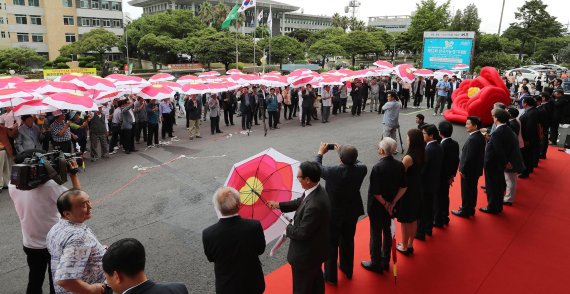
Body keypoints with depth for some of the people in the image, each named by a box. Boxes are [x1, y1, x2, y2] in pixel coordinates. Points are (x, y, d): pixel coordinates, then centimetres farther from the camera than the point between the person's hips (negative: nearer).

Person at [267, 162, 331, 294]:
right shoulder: (316, 190, -10)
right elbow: (300, 202, 9)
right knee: (316, 278, 31)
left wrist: (288, 229, -10)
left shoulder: (314, 205, -39)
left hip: (307, 255, -9)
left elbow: (301, 233, -30)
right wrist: (278, 205, 9)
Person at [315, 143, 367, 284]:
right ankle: (347, 270, 43)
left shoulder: (332, 171, -30)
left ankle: (331, 276, 29)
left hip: (333, 213, -4)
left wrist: (320, 153, 8)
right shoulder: (361, 169, -20)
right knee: (348, 241, 23)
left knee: (331, 243, 14)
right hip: (352, 211, 4)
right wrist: (344, 152, 11)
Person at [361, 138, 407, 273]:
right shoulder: (399, 165, -8)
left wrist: (385, 204, -10)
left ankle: (376, 264, 25)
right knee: (387, 232, 21)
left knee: (376, 234, 10)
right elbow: (403, 187, -3)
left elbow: (376, 192, -26)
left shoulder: (378, 167, -27)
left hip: (377, 207, -6)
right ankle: (385, 261, 37)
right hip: (390, 205, 6)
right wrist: (392, 203, -4)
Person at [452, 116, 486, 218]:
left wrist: (462, 170, -16)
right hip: (476, 169, 9)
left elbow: (469, 157, -26)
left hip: (469, 171, -9)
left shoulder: (473, 139, -26)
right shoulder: (481, 136, 3)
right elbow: (479, 154, 9)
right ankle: (470, 209, 34)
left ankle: (465, 211, 18)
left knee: (466, 191, 5)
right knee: (472, 190, 20)